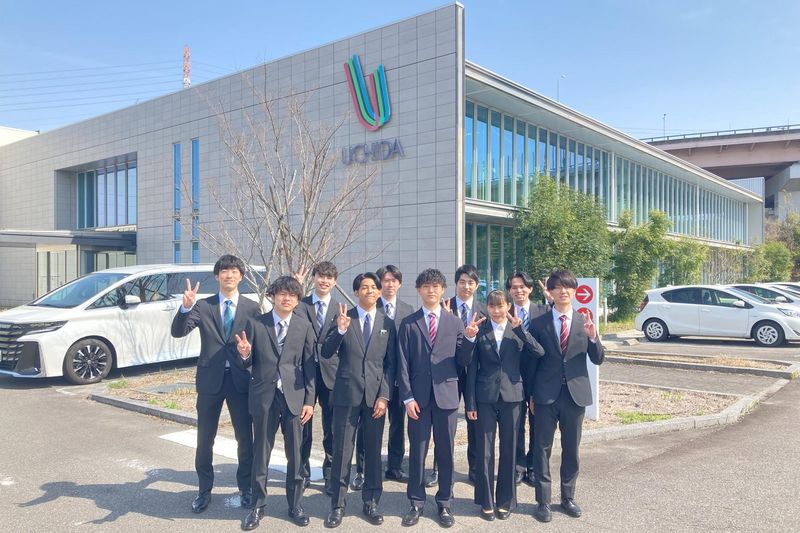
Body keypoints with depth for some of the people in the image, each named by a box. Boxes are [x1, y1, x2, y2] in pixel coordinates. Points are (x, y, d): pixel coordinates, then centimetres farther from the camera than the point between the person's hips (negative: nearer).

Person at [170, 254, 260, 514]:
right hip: (210, 379, 1)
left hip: (241, 379, 0)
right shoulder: (203, 306, 1)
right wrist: (186, 307, -28)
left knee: (245, 438, 8)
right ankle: (204, 490, 29)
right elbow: (178, 332, -11)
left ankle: (245, 489, 27)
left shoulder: (252, 308, 1)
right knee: (205, 439, 11)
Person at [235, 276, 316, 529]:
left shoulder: (305, 326, 1)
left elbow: (310, 366, 1)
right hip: (264, 396, 0)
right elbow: (247, 365, 2)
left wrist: (309, 400, -2)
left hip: (294, 396, 0)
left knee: (295, 454, 9)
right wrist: (244, 355, -21)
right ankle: (258, 505, 26)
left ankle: (295, 504, 26)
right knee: (261, 453, 10)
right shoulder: (255, 324, -1)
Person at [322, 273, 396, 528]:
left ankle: (371, 502, 24)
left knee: (373, 450, 9)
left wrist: (384, 396, -4)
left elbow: (390, 364, 4)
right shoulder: (344, 318, 0)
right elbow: (326, 353, -6)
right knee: (342, 450, 4)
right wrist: (340, 330, -22)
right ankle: (337, 505, 17)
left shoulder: (388, 323, 4)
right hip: (347, 394, -1)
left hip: (375, 395, 1)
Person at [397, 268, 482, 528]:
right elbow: (403, 364, 0)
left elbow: (462, 362, 4)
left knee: (445, 451, 9)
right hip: (418, 397, -1)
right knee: (417, 451, 7)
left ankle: (444, 502, 24)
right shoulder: (408, 323, 3)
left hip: (446, 395, 1)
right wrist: (407, 397, -6)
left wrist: (470, 338, -13)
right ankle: (416, 502, 23)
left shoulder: (455, 322, 6)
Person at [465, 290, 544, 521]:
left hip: (512, 396, 1)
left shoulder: (518, 331, 4)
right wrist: (470, 403, -3)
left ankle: (506, 501, 25)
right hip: (485, 397, -1)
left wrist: (520, 328, -15)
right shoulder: (479, 331, 0)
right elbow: (472, 369, 0)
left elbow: (539, 352, -10)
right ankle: (486, 502, 20)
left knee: (509, 450, 10)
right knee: (484, 451, 5)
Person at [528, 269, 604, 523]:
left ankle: (568, 497, 29)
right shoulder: (539, 323, -1)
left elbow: (598, 359, 2)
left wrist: (593, 337, -18)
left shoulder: (585, 322, 3)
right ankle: (543, 501, 16)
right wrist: (531, 393, 3)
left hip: (575, 394, 2)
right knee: (542, 449, 4)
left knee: (571, 449, 13)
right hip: (546, 395, -1)